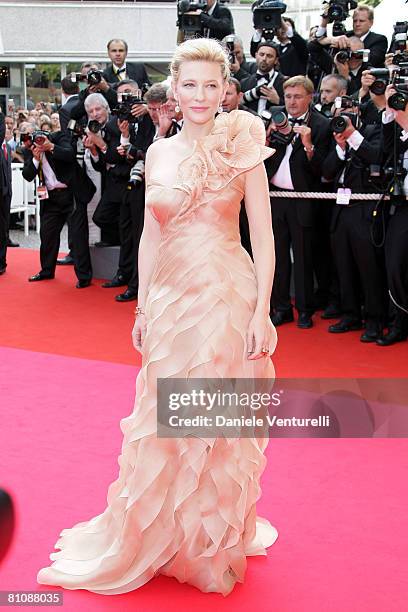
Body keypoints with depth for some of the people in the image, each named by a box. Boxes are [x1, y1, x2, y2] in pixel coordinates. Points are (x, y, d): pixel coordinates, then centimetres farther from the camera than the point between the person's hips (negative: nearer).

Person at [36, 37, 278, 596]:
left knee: (220, 425, 6)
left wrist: (262, 312, -12)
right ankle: (164, 539, 31)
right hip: (170, 299, 4)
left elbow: (263, 236, -6)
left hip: (228, 297, -3)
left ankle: (215, 543, 27)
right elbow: (150, 234, 11)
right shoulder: (159, 153, 7)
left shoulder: (242, 148, -4)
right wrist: (142, 308, 8)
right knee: (164, 425, 11)